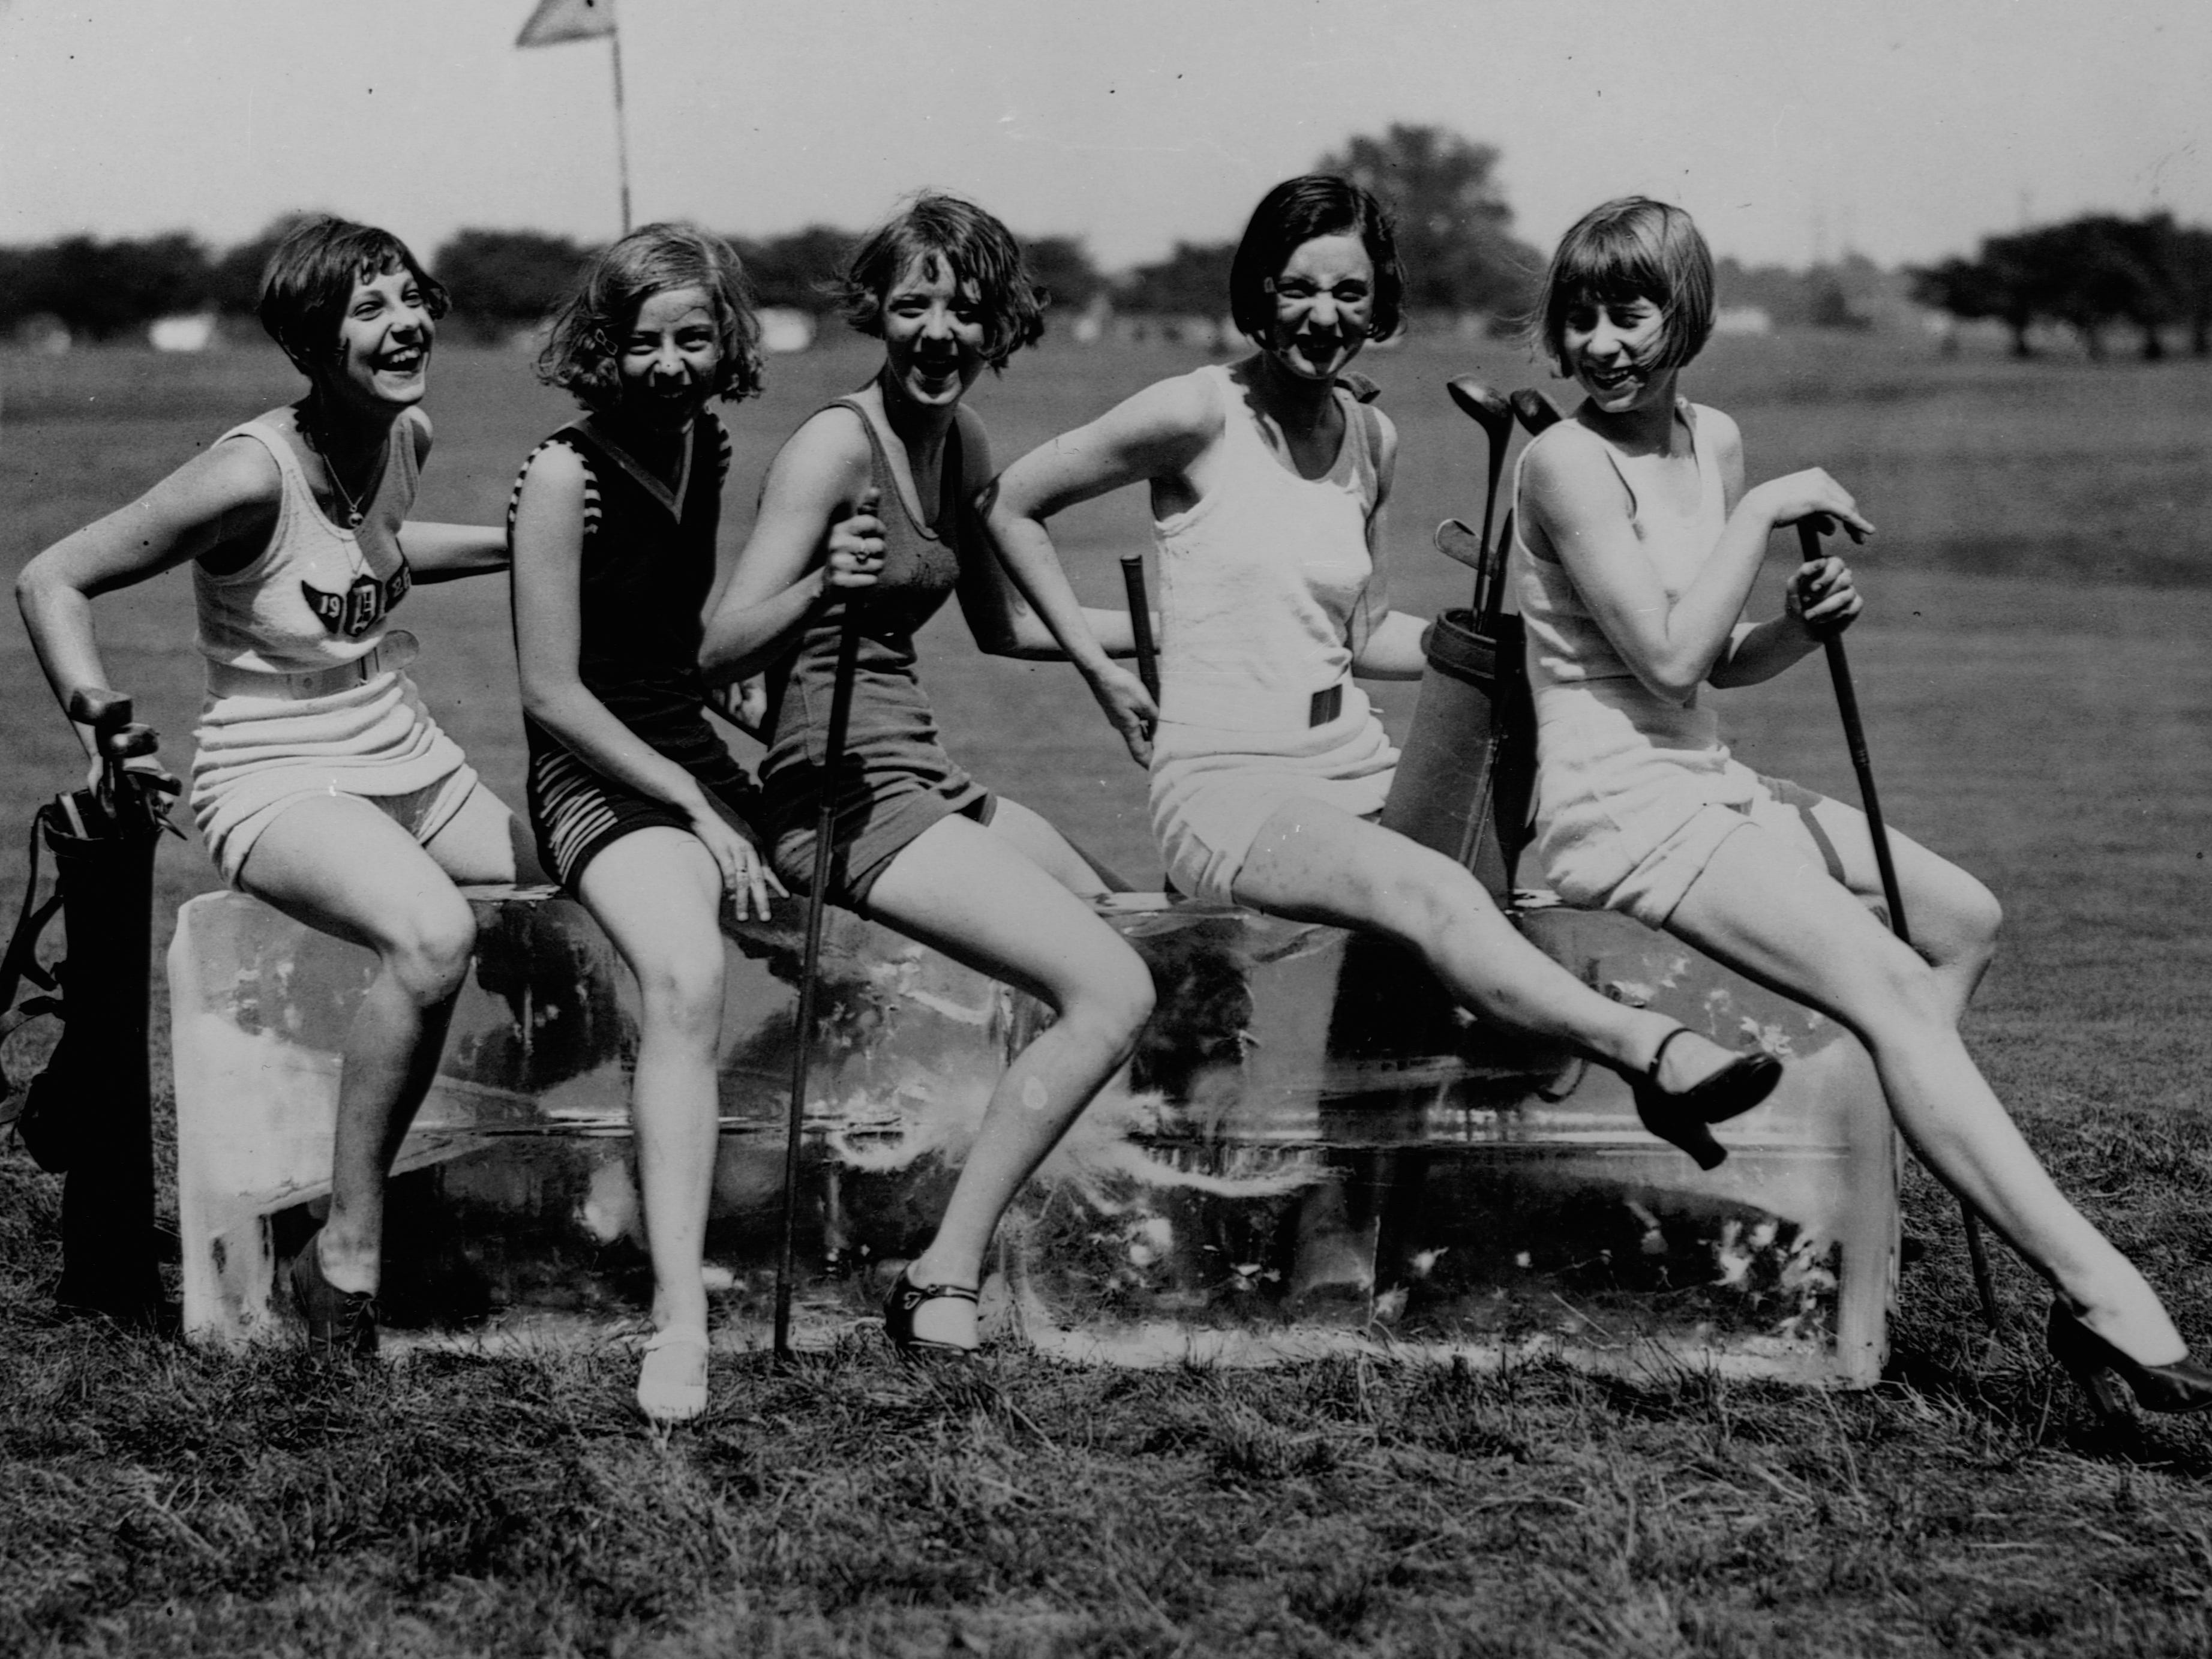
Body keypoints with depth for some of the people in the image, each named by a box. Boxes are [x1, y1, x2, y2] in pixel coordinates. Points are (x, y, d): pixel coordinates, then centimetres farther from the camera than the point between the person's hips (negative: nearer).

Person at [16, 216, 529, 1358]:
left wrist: (518, 545, 18)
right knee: (434, 935, -37)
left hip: (414, 765, 8)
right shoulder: (256, 472, -19)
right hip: (281, 784, -8)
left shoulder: (407, 435, 3)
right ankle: (346, 1257, -26)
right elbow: (50, 579, -16)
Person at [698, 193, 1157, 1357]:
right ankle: (943, 1283, -16)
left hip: (923, 778, 9)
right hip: (844, 794, -9)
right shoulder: (835, 445, -14)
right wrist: (821, 585, -37)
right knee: (1114, 991, -19)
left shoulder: (962, 444, 11)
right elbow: (721, 651, -19)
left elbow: (998, 627, 25)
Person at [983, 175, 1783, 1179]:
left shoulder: (1371, 441, 14)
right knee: (1429, 896, -36)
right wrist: (1098, 668, 0)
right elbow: (1011, 504, 3)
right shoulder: (1200, 415, -5)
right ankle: (1651, 1052, -54)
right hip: (1224, 785, -8)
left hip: (1356, 775, 8)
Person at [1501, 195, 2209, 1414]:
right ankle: (2097, 1293, -29)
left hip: (1709, 785, 9)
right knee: (1892, 986, -22)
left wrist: (1802, 624, -4)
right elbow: (1666, 657, -20)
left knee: (1963, 918, 15)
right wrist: (1764, 512, -15)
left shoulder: (1713, 441, 11)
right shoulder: (1566, 461, -13)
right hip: (1616, 810, -9)